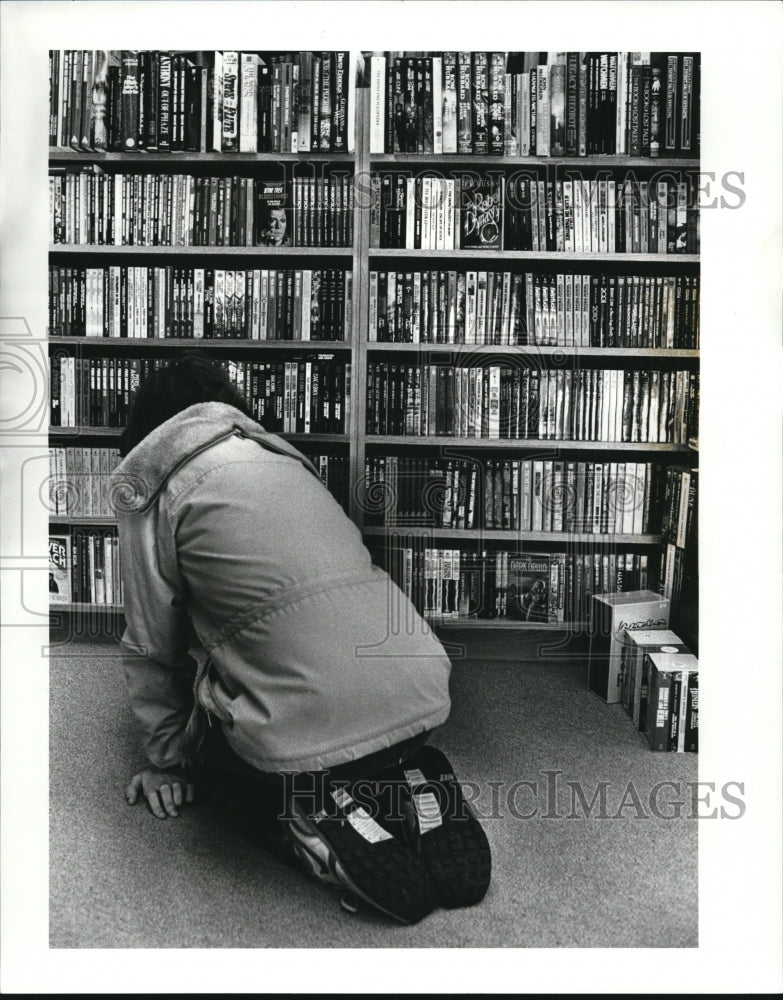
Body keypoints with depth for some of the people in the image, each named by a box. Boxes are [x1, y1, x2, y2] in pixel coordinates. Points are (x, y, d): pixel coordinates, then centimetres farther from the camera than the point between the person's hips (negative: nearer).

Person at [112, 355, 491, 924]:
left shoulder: (152, 484, 6)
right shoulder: (284, 458, 23)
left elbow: (152, 645, 7)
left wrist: (168, 761, 22)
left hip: (303, 729, -5)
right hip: (424, 701, 6)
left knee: (208, 747, 29)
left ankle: (314, 820, 1)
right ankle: (407, 782, 10)